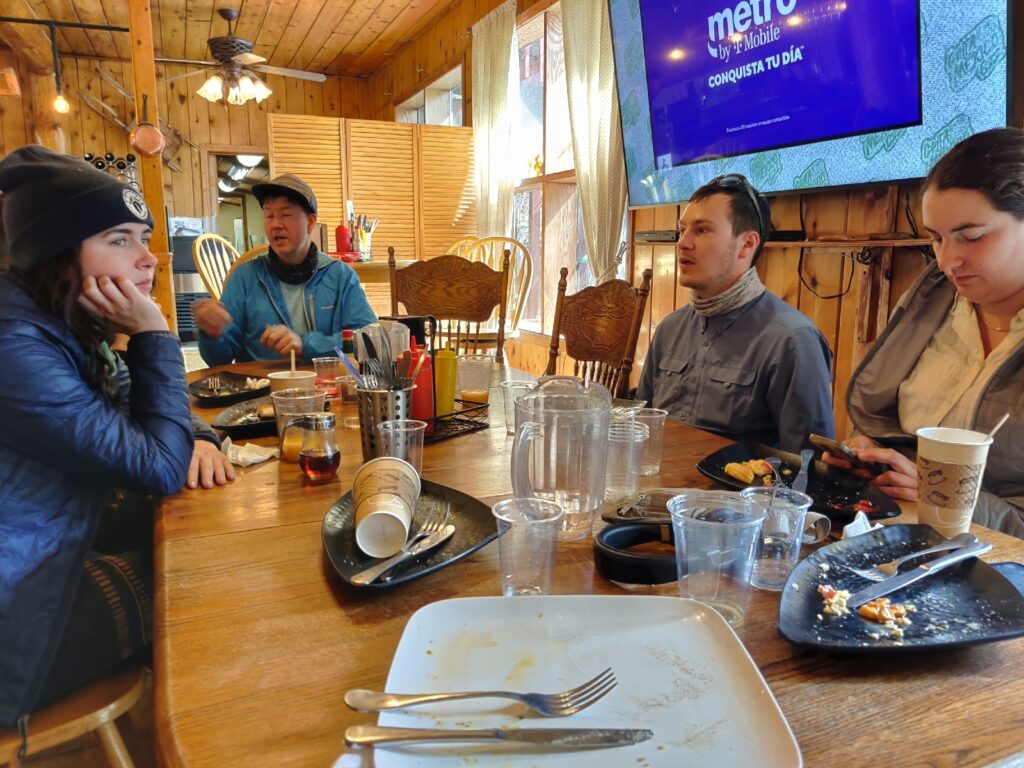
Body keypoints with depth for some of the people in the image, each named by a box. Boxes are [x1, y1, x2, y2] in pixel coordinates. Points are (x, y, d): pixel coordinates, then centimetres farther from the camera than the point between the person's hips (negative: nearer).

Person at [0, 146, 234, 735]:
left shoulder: (68, 326, 0)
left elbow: (140, 420, 11)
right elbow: (161, 468, -26)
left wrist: (198, 438, -13)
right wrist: (153, 335, -24)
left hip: (63, 543, 9)